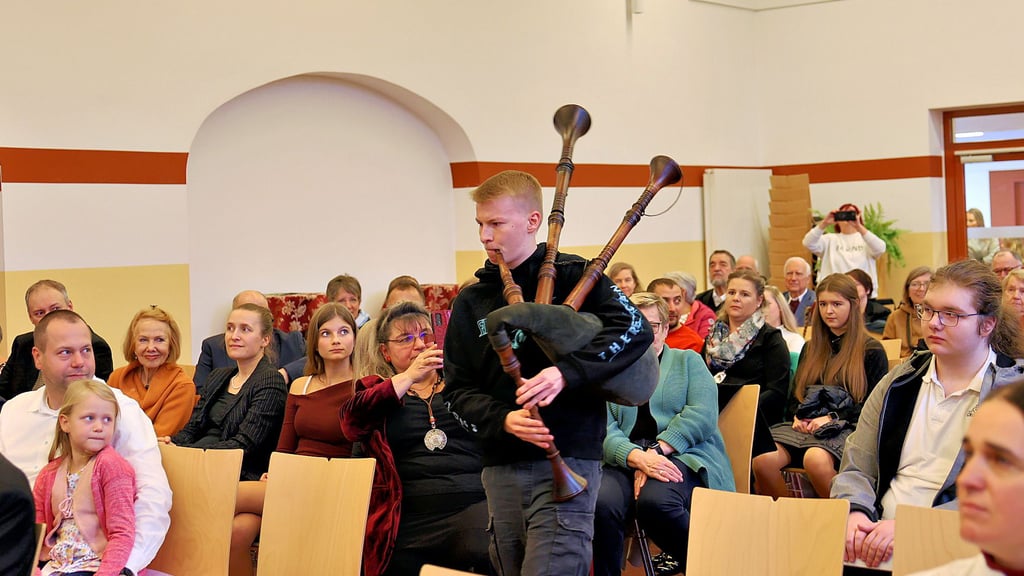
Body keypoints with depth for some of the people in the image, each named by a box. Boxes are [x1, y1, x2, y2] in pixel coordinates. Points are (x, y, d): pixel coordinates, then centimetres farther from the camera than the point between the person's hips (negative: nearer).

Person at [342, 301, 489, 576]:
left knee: (485, 553, -30)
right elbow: (352, 420, -3)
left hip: (474, 502, -1)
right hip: (411, 519, 1)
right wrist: (409, 376, -6)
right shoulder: (377, 390, 19)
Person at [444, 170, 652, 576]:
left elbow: (636, 329, -12)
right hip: (501, 469, 5)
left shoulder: (572, 276, -1)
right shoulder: (471, 301, 11)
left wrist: (566, 372, -23)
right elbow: (459, 389, 9)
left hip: (568, 459, -5)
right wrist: (502, 420, -11)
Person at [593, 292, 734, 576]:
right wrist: (639, 458, -17)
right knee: (602, 502, -34)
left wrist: (656, 451, -13)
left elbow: (702, 415, 0)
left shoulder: (688, 361, 18)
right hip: (626, 460, 1)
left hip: (683, 456, -1)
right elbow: (604, 430, 3)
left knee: (655, 499, -36)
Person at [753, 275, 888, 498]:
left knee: (816, 459, -39)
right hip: (805, 426, 4)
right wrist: (797, 417, 3)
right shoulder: (811, 350, 25)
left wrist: (833, 418, -11)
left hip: (847, 427, -4)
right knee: (762, 460, -28)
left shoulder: (871, 351, 8)